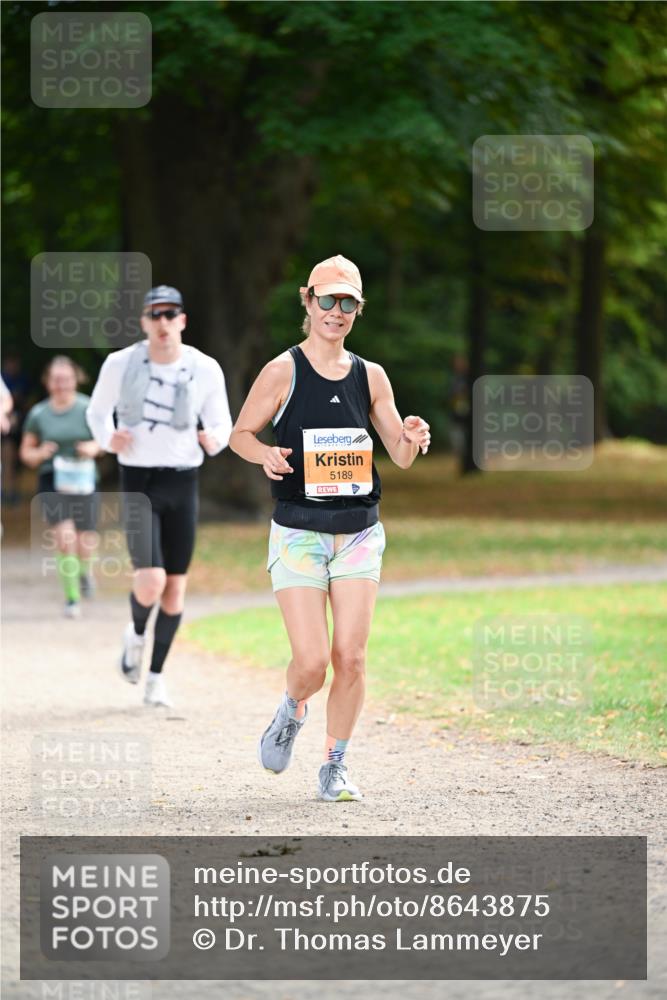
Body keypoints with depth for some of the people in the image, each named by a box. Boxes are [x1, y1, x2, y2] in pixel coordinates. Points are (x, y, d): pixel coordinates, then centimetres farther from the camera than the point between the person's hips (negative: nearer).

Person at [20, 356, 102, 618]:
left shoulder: (88, 408, -2)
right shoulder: (38, 414, 2)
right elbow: (26, 451, 11)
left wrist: (94, 447, -13)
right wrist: (38, 454, -11)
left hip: (83, 481, 0)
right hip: (53, 481, 0)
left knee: (86, 542, 3)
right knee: (65, 537, -17)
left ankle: (85, 570, 42)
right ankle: (72, 599, -5)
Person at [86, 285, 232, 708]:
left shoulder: (206, 370, -5)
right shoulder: (121, 363, -6)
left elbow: (221, 425, 5)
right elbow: (98, 411, 10)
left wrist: (214, 440, -20)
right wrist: (108, 438, -13)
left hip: (183, 483, 2)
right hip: (138, 483, -2)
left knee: (175, 589, 4)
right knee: (150, 584, -17)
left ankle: (156, 675, 23)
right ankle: (136, 634, 18)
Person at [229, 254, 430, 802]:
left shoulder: (370, 376, 7)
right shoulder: (283, 371, -3)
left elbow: (400, 456, 9)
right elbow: (241, 434, 4)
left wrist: (413, 440, -14)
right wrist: (267, 455, -18)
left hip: (359, 532, 3)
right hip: (299, 532, -3)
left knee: (351, 656, -4)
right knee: (311, 660, -11)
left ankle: (335, 766, 12)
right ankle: (292, 712, 24)